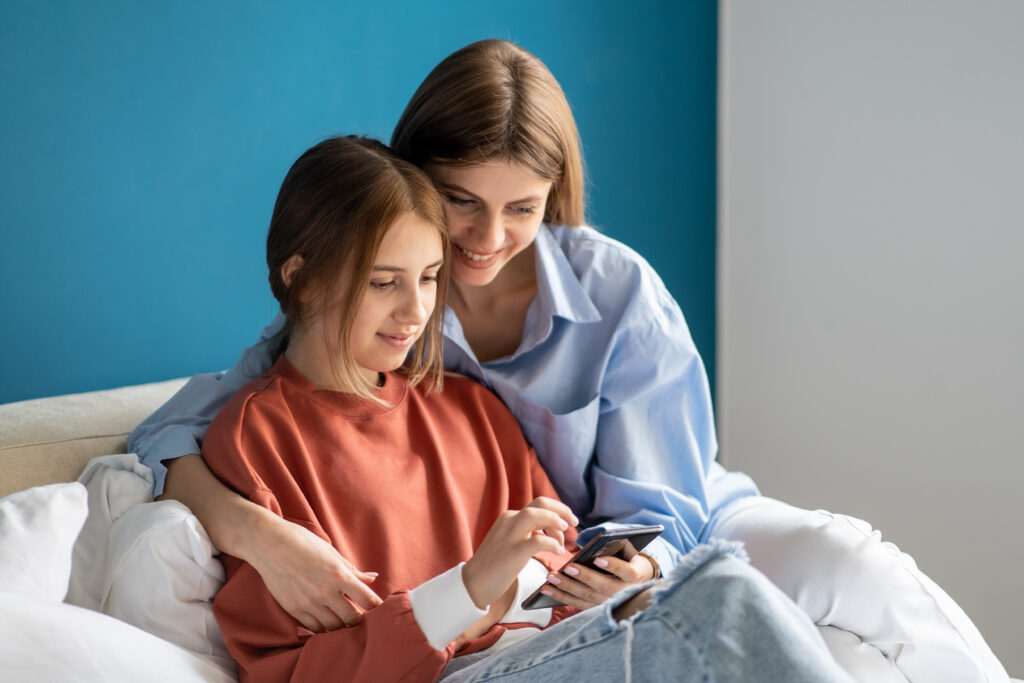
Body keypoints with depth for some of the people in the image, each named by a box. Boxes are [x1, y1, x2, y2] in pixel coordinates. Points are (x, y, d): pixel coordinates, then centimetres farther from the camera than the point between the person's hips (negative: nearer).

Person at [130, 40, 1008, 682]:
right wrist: (253, 531, -36)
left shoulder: (616, 292, -14)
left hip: (670, 536, 1)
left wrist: (632, 568, -37)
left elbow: (657, 512, -12)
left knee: (846, 564, -30)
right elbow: (174, 433, -15)